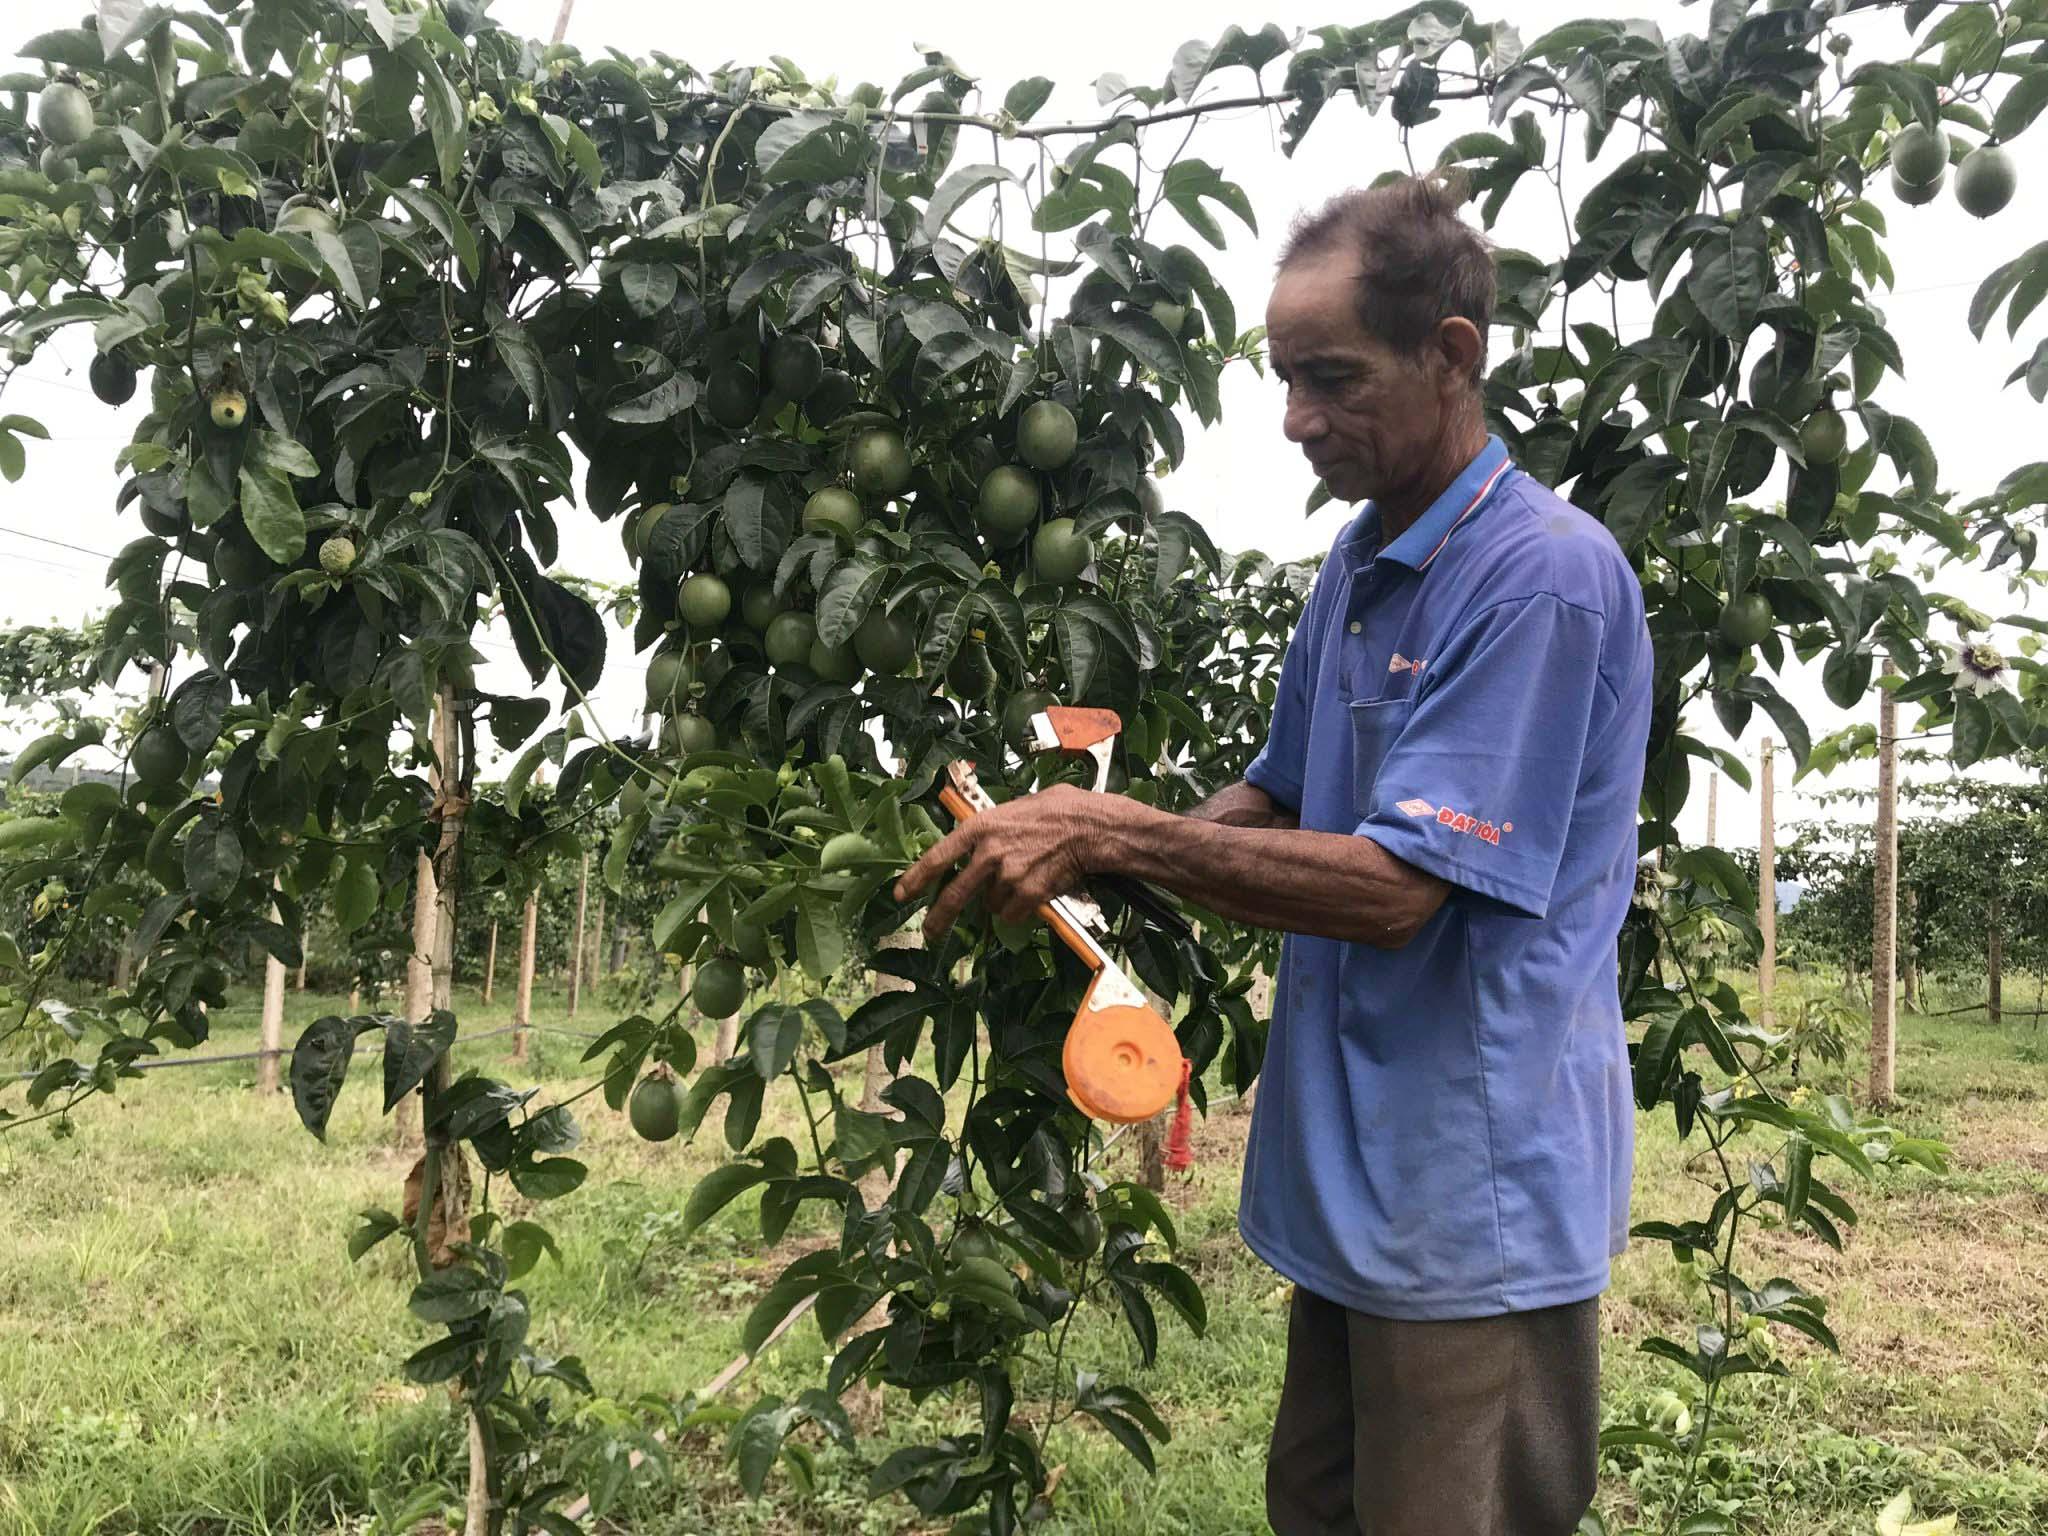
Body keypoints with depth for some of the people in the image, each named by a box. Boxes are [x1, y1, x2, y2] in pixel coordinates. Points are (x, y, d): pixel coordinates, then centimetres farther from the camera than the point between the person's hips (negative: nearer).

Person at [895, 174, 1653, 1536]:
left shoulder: (1548, 577, -19)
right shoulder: (1356, 566, 9)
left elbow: (1396, 887, -23)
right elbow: (1284, 801, 16)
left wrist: (1118, 833, -24)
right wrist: (1084, 851, -1)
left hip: (1476, 1202, -8)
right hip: (1348, 1172, 8)